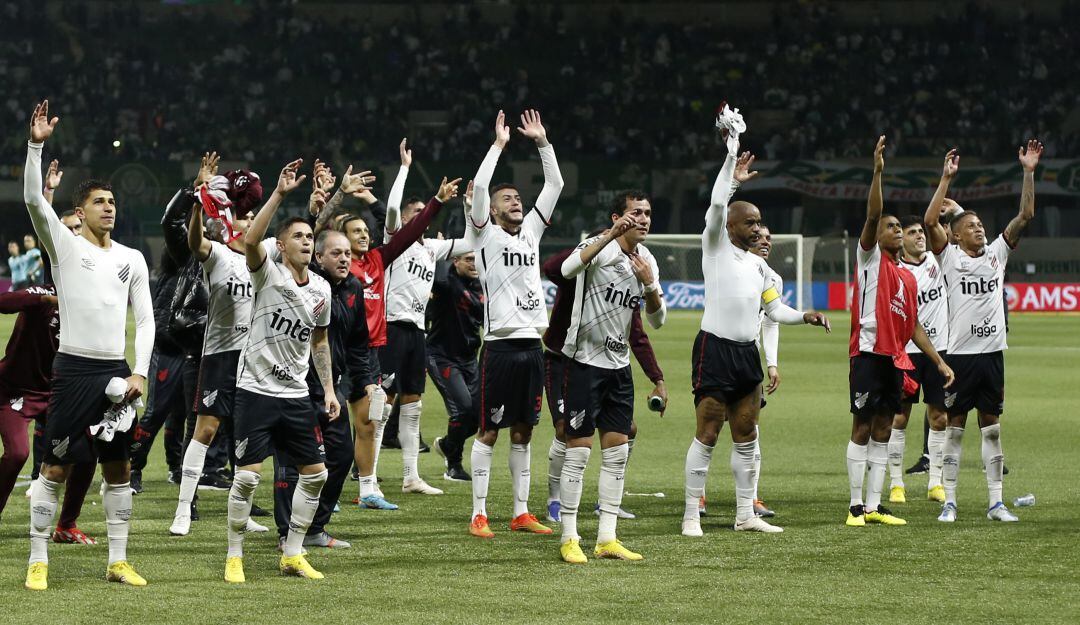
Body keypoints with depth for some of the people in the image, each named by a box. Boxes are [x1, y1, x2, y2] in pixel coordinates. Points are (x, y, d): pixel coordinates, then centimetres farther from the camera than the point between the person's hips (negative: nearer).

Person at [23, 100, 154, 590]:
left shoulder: (132, 259, 11)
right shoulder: (65, 246, 0)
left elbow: (145, 318, 11)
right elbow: (34, 200, -14)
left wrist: (140, 372, 0)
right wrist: (36, 145, -24)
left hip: (117, 373, 4)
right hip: (74, 368, -4)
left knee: (118, 468, 7)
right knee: (55, 467, -3)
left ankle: (118, 561, 13)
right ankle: (38, 562, 1)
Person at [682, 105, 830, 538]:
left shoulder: (758, 265, 17)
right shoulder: (716, 247, -2)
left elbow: (774, 308, 22)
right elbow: (717, 204, -16)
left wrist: (804, 317, 4)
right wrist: (731, 153, -16)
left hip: (746, 352, 7)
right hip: (715, 348, -7)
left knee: (746, 435, 9)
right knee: (707, 434, -8)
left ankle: (746, 514, 15)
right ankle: (691, 515, -5)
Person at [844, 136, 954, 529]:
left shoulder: (908, 278, 18)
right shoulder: (870, 258, 0)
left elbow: (914, 326, 21)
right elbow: (872, 216, -15)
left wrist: (939, 362, 16)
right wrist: (878, 171, -26)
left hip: (896, 360, 7)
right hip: (869, 354, -7)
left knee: (882, 432, 7)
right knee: (862, 429, -5)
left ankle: (874, 505, 8)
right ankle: (856, 506, -3)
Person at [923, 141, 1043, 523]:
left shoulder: (996, 254, 10)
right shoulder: (950, 258, -1)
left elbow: (1025, 216, 6)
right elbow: (930, 221, -15)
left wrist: (1029, 173, -2)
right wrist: (946, 178, -18)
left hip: (992, 353, 4)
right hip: (961, 354, -4)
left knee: (991, 427, 8)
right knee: (955, 427, 1)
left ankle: (996, 502, 9)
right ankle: (949, 502, 4)